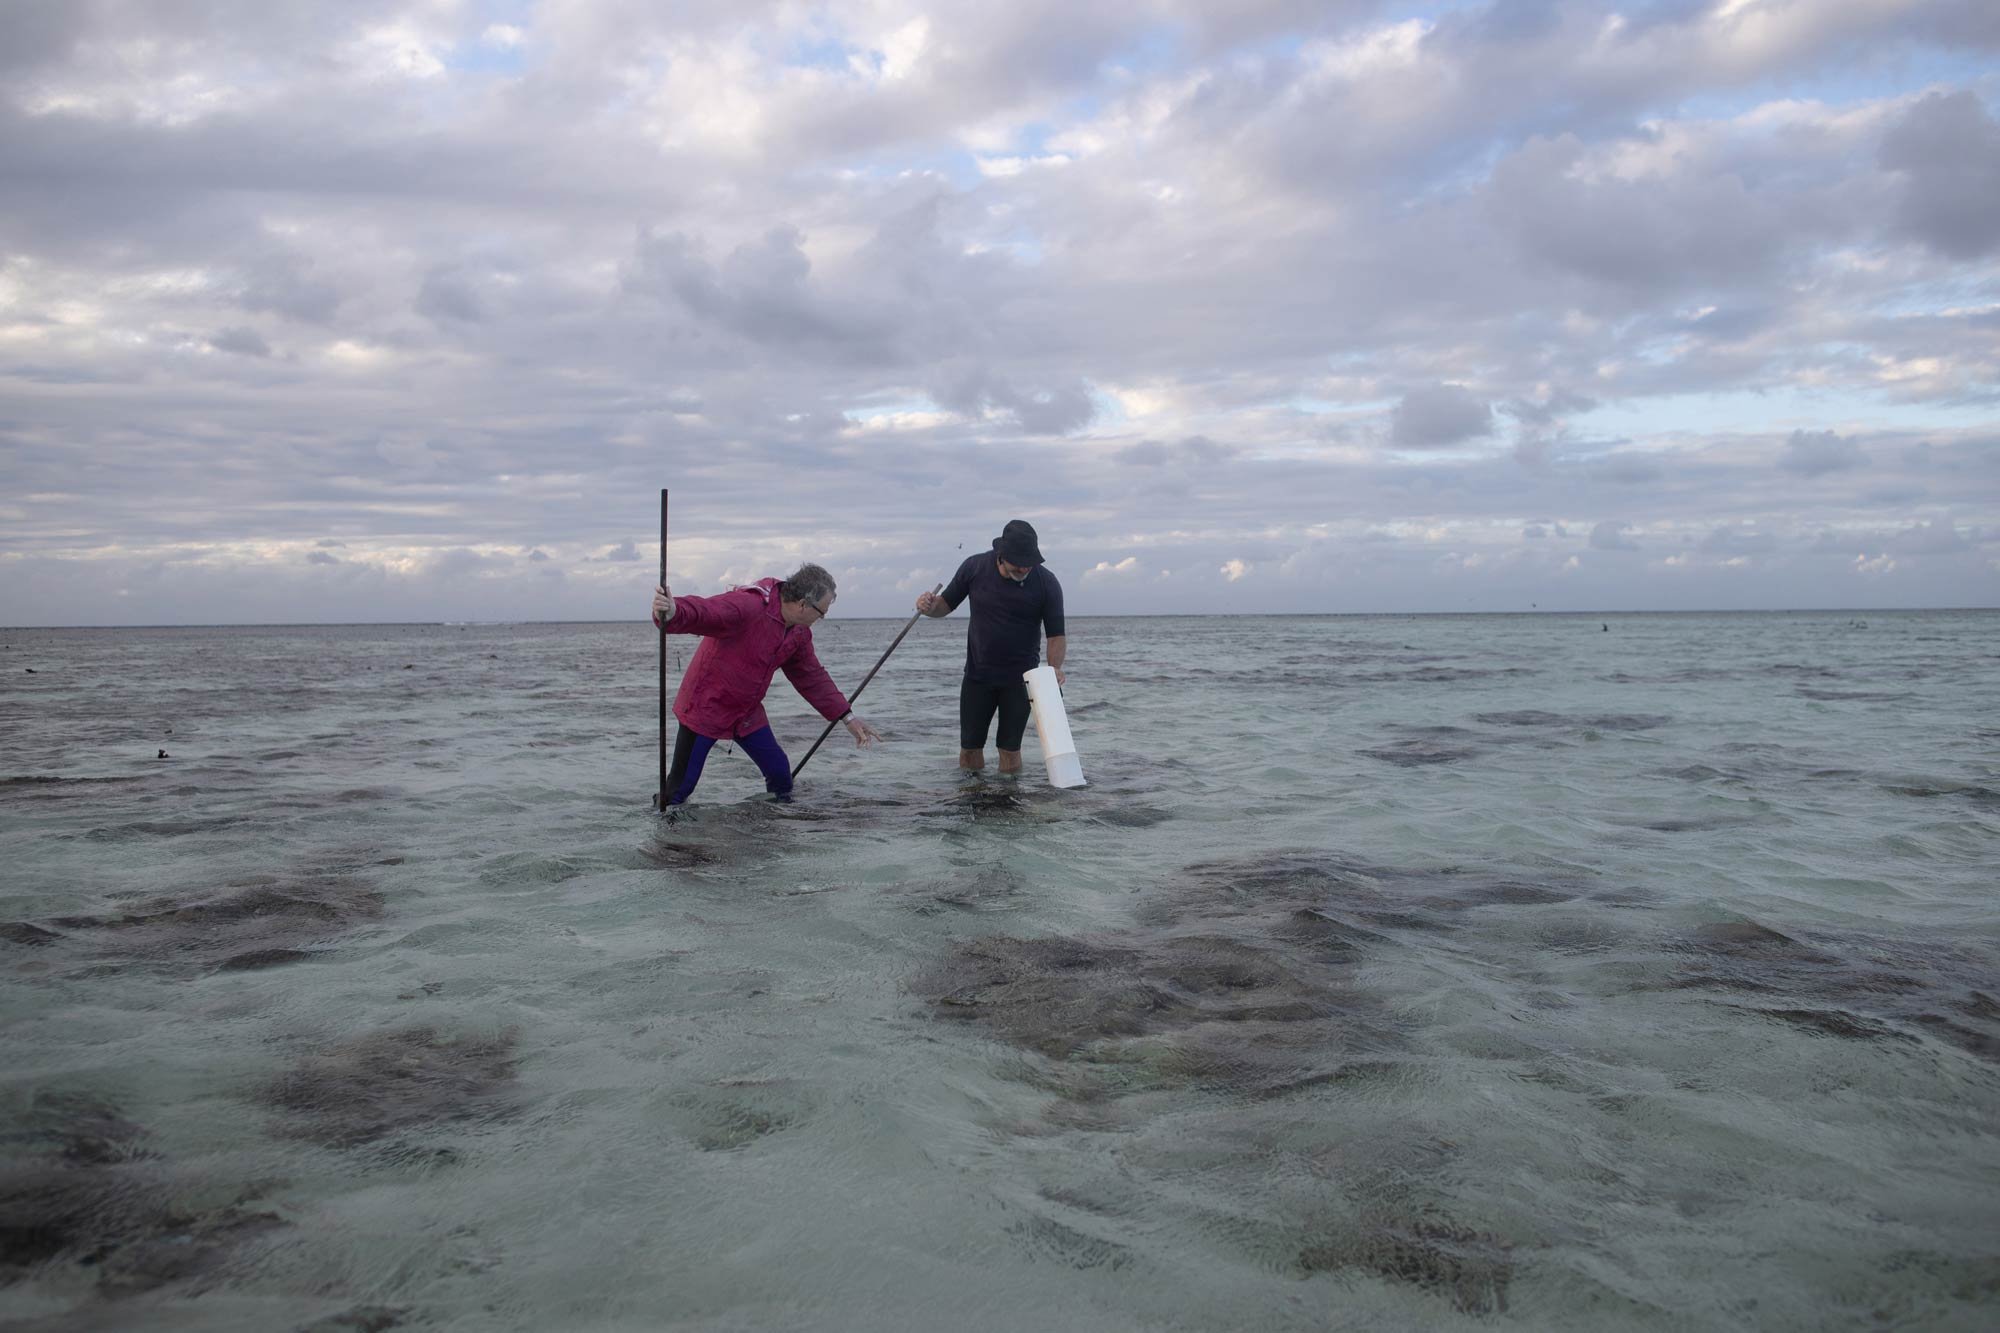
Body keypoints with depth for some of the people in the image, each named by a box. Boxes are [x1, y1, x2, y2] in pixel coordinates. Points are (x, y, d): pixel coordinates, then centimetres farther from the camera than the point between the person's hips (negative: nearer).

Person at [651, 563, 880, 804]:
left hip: (748, 714, 7)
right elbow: (701, 612, -43)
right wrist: (672, 613, -66)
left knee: (780, 773, 7)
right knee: (682, 785, -4)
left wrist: (847, 717, 11)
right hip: (705, 709, -7)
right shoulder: (746, 606, -28)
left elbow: (812, 677, 12)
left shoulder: (799, 633, 1)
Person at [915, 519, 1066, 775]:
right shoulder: (975, 567, -9)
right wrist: (930, 606, -19)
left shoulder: (1046, 583, -14)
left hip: (1020, 677, -2)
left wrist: (1054, 668, -26)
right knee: (970, 747, 5)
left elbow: (1056, 634, -8)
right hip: (977, 673, 2)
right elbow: (947, 603, 4)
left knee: (1009, 749, -1)